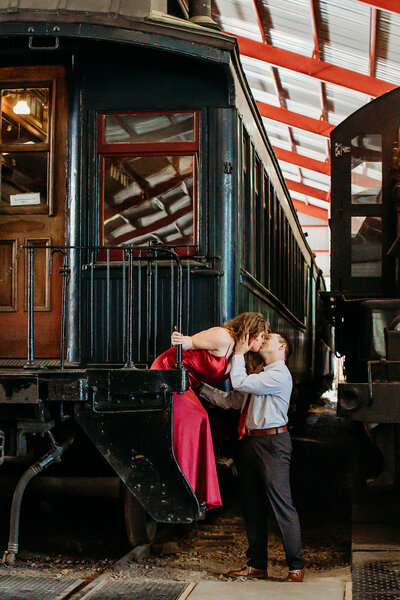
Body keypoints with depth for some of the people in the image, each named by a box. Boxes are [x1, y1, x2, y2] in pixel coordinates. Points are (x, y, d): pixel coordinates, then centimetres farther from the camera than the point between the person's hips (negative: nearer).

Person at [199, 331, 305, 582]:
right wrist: (201, 387, 17)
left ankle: (296, 566, 0)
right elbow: (230, 400, 19)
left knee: (282, 505, -7)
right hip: (251, 443, 10)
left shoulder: (279, 375, -10)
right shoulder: (259, 377, 21)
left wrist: (239, 354, -4)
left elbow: (240, 382, -17)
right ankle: (257, 564, 21)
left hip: (272, 443, -10)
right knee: (252, 505, 12)